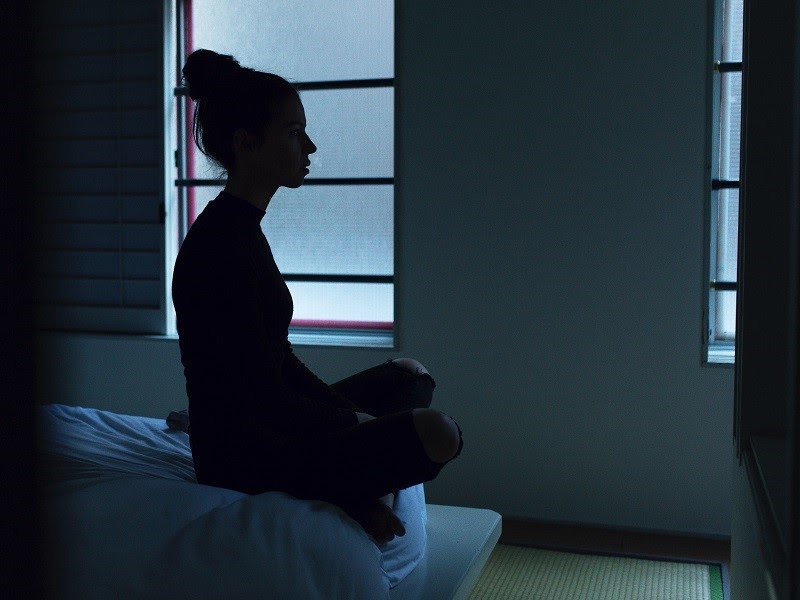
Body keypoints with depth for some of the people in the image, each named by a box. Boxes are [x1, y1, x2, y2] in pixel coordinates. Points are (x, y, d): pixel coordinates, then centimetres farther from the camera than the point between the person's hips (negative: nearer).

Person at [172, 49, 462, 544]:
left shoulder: (241, 228, 9)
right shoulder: (221, 245, -22)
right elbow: (264, 398, -23)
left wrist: (353, 417, 4)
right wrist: (354, 424, -8)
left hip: (260, 432, 10)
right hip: (245, 460, -10)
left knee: (411, 376, 20)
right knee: (436, 433, -24)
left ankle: (360, 490, 4)